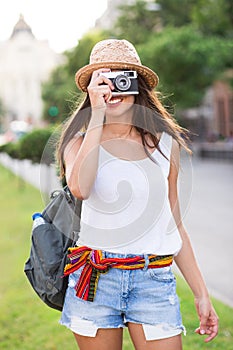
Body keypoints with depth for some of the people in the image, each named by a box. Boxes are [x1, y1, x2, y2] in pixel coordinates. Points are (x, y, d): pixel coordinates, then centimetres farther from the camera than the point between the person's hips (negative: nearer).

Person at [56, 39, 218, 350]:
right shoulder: (81, 142, 1)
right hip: (95, 280, -1)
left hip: (154, 281, 1)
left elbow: (174, 223, 12)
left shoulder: (166, 143, 7)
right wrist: (97, 115, -18)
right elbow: (79, 188, -23)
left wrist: (201, 294, 12)